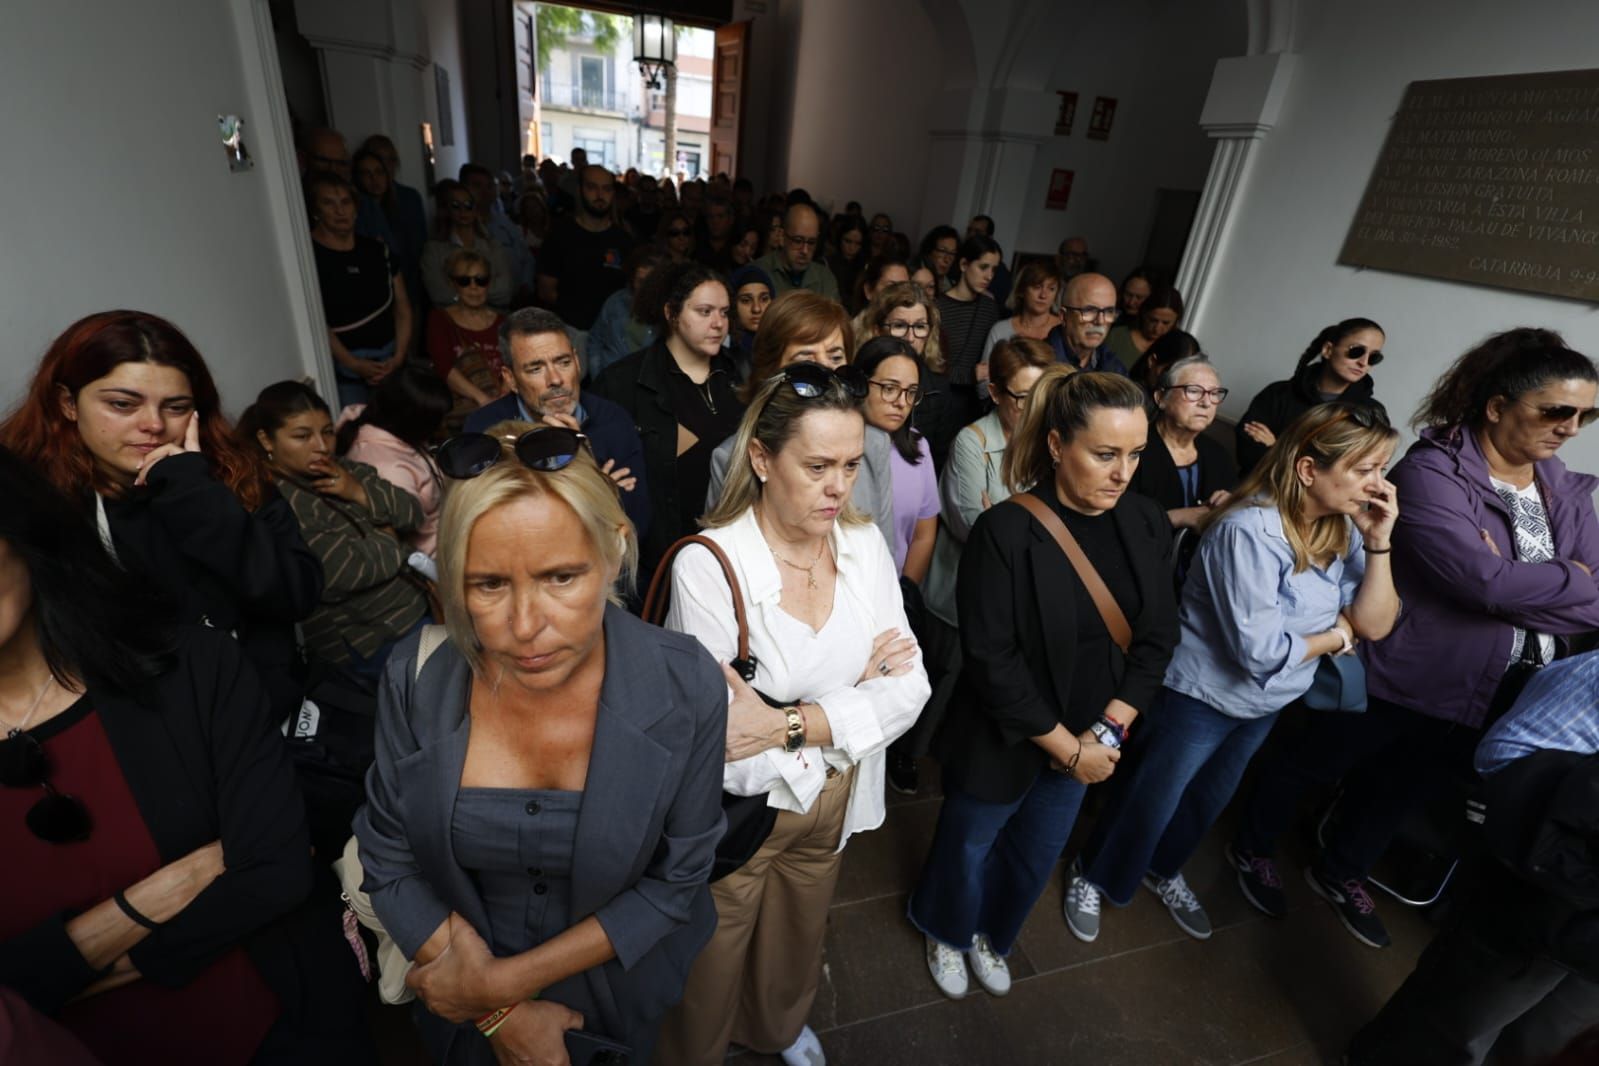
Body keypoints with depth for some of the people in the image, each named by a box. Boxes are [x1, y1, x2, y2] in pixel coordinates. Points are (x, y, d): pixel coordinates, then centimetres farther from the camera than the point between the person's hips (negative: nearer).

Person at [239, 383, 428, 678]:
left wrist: (360, 493, -13)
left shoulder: (343, 470, 7)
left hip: (419, 601, 8)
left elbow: (414, 513, 2)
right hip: (375, 641, -8)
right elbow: (346, 573, -23)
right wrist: (387, 540, -6)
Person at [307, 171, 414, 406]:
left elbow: (402, 305, 11)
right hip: (344, 364, -4)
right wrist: (353, 364, -15)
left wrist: (399, 356, 0)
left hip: (389, 355, 4)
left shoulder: (378, 249, 12)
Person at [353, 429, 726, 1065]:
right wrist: (498, 1014, -14)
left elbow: (676, 878, -17)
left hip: (617, 995, 0)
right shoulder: (417, 679, -22)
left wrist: (507, 980, -19)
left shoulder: (685, 688, -28)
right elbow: (388, 862, -10)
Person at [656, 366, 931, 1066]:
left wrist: (792, 723, -27)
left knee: (798, 938, 32)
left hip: (834, 800, 5)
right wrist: (856, 693, -20)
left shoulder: (865, 545, -10)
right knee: (713, 972, 24)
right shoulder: (708, 566, -27)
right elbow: (727, 756, -29)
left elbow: (910, 687, -13)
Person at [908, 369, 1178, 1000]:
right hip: (1003, 738, -5)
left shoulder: (1145, 525, -7)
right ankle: (947, 933, 52)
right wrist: (1067, 747, -17)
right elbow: (992, 660, -23)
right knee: (969, 843, 19)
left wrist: (1108, 730, -12)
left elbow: (1158, 637, -2)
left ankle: (991, 935, 55)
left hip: (1089, 741, 5)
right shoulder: (1005, 532, -24)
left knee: (1039, 852, 25)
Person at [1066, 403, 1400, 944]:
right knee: (1151, 798, 9)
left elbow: (1376, 625, -8)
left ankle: (1161, 871, 52)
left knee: (1210, 799, 26)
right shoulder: (1249, 531, -31)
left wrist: (1378, 541, -18)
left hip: (1268, 702, 8)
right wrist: (1337, 634, -13)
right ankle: (1092, 876, 36)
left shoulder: (1342, 530, -7)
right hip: (1203, 696, -8)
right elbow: (1260, 650, -31)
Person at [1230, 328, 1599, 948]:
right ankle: (1253, 849, 40)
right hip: (1395, 675, -7)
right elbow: (1485, 580, -29)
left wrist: (1523, 585, -22)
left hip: (1487, 694, 8)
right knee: (1312, 767, 14)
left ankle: (1341, 874, 51)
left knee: (1405, 786, 26)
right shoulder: (1431, 473, -21)